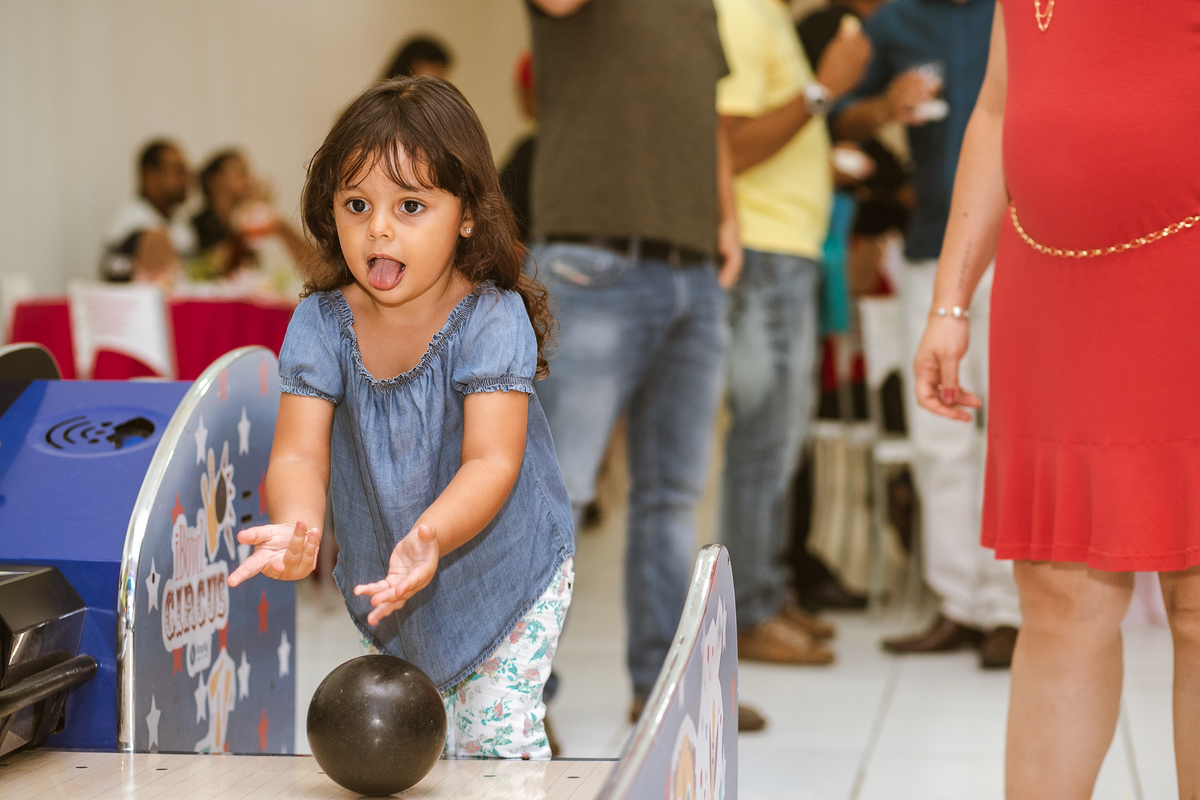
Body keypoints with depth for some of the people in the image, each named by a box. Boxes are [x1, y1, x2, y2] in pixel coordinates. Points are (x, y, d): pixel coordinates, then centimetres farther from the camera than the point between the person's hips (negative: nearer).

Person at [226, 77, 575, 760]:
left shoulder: (492, 319, -24)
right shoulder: (322, 324, -15)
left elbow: (492, 461, -31)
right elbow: (299, 453, -21)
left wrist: (431, 535, -51)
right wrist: (296, 525, -45)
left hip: (505, 568, -4)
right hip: (384, 574, 4)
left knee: (497, 735, -6)